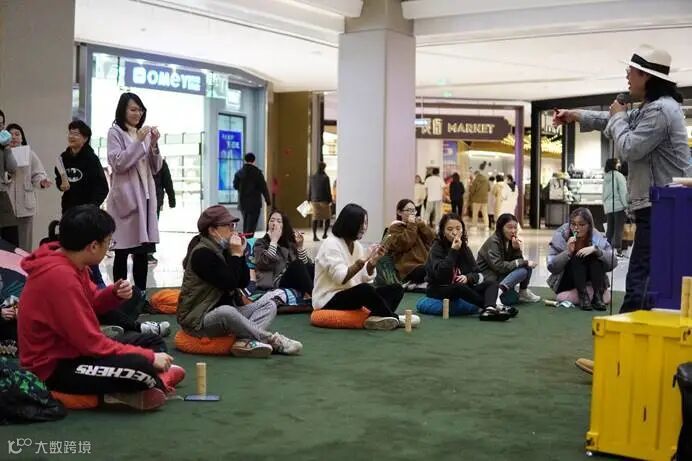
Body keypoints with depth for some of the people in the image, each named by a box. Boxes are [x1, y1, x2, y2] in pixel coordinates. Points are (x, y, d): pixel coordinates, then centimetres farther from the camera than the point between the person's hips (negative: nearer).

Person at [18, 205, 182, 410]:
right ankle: (154, 383, 3)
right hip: (53, 368, -10)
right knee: (140, 367, -28)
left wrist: (115, 294, -8)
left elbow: (89, 303, 14)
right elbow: (91, 342, -26)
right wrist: (149, 357, -20)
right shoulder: (60, 277, -28)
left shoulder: (68, 262, 1)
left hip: (70, 349, 10)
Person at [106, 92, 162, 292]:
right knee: (122, 252, -2)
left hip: (145, 196, 5)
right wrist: (138, 142, -15)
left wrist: (154, 144, -4)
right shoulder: (115, 133, 0)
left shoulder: (144, 133, 16)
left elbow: (155, 168, 12)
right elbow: (118, 164, -11)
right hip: (125, 197, -5)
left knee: (142, 251, 7)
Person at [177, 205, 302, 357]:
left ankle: (245, 341, -31)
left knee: (269, 304, -2)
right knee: (226, 311, -41)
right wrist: (236, 255, -15)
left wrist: (241, 254, -4)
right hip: (199, 319, -9)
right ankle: (273, 340, -26)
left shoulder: (223, 249, 10)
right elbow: (229, 284, -24)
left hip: (227, 311, 9)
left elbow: (244, 282, 6)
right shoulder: (202, 254, -16)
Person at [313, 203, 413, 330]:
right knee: (364, 289, -36)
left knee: (396, 289, -6)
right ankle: (394, 319, -17)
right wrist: (363, 260, -28)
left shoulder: (357, 245, 10)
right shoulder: (331, 244, -13)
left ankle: (377, 318, -33)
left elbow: (366, 279, 4)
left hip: (352, 296, 8)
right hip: (329, 300, -8)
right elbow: (340, 278, -25)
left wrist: (373, 261, -12)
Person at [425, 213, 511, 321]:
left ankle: (489, 309, -43)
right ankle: (495, 306, -31)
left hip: (461, 288, 6)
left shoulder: (464, 248, 7)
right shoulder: (437, 248, -9)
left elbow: (477, 274, 3)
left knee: (492, 284, -11)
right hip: (439, 290, -6)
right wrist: (453, 251, -26)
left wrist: (468, 277, -20)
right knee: (460, 287, -37)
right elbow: (441, 275, -25)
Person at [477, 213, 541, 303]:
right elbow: (498, 266, -24)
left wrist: (517, 248, -16)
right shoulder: (493, 242, -16)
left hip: (501, 275, 8)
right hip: (488, 277, -8)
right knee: (523, 270, -22)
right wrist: (524, 263, -21)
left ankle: (523, 293, 3)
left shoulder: (511, 240, 6)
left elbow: (518, 261, 4)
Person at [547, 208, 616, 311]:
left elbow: (613, 263, -18)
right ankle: (583, 296, -34)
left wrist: (595, 249, -32)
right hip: (565, 282, -1)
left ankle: (598, 296, -30)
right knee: (576, 257, -26)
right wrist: (568, 252, -31)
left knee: (596, 255, -23)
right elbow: (551, 267, -17)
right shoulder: (561, 235, -12)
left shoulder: (597, 237, -9)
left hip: (590, 281, 2)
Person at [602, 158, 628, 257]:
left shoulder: (605, 177, 13)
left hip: (608, 207, 6)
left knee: (610, 229, 10)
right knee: (619, 229, -5)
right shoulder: (618, 176, -6)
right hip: (618, 205, -6)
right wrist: (625, 205, -9)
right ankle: (618, 249, -10)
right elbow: (623, 192, -10)